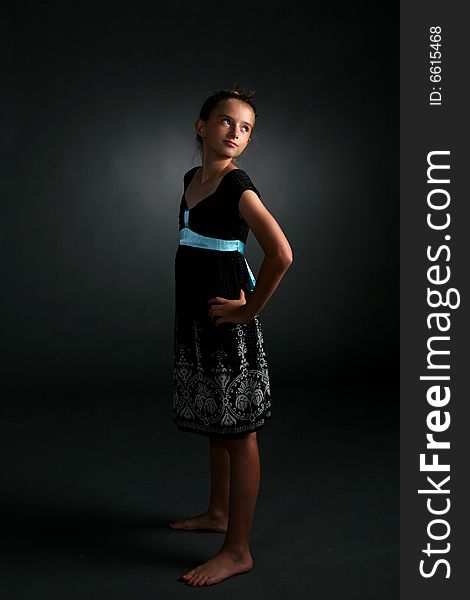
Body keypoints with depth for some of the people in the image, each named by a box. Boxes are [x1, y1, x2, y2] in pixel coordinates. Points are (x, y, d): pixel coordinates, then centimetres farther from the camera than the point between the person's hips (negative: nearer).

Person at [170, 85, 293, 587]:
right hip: (194, 318, 8)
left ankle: (237, 550, 12)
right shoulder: (191, 178, 9)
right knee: (213, 421, 20)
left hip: (226, 320, -8)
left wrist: (249, 309, -19)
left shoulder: (237, 186, -16)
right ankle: (218, 512, 39)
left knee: (237, 430, 1)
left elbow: (281, 253, -29)